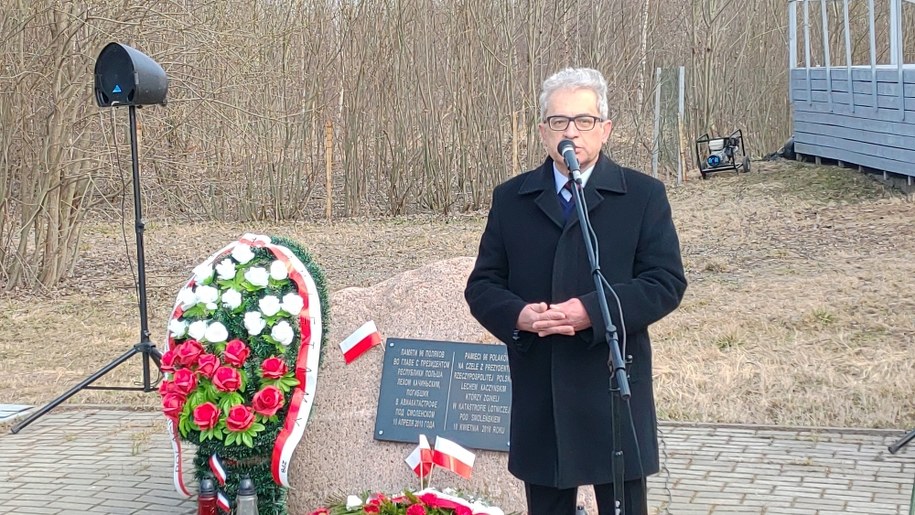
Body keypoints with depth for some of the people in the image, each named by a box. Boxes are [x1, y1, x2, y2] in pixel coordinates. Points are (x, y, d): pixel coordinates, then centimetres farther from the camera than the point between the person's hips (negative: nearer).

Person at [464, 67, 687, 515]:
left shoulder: (643, 196, 1)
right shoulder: (510, 199, 9)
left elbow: (666, 282, -5)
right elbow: (482, 284, 8)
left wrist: (592, 312, -19)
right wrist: (518, 315, -15)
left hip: (613, 389, -2)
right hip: (537, 391, 3)